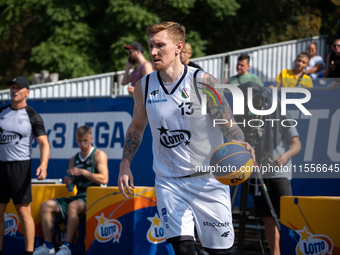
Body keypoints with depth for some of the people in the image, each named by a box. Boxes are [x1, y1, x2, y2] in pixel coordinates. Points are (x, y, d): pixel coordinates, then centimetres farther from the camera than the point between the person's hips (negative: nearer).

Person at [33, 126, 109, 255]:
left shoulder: (98, 155, -2)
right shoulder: (74, 159, 18)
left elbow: (104, 179, -15)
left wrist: (82, 172, -18)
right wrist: (68, 182, 1)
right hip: (78, 196, 7)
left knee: (73, 206, -37)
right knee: (46, 205, -8)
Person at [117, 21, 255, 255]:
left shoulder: (202, 82, -11)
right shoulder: (144, 87, 1)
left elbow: (229, 125, -12)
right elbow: (137, 126, 18)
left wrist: (241, 146, -33)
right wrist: (125, 165, 9)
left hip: (208, 180, -2)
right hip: (169, 182, 2)